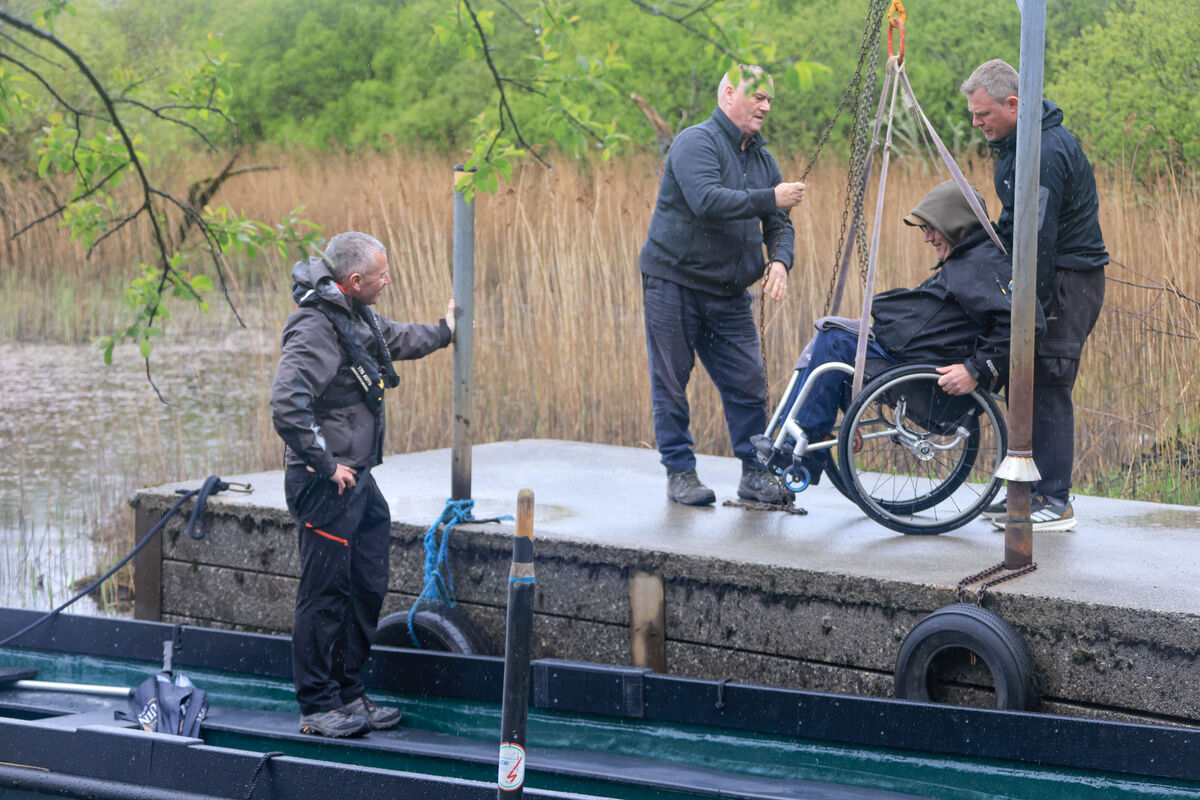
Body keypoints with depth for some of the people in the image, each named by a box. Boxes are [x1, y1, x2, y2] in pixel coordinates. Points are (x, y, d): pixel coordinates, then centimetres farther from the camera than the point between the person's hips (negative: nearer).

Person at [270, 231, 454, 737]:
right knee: (325, 595, -3)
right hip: (326, 486, -10)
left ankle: (348, 695, 24)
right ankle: (318, 709, 5)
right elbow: (287, 405, -29)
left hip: (358, 479, 10)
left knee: (367, 589, 13)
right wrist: (325, 465, -22)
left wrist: (443, 332, 51)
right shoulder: (317, 329, -20)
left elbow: (396, 339, 36)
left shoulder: (358, 317, 11)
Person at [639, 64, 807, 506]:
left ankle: (756, 473, 10)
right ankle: (680, 472, 9)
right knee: (671, 383, 1)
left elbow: (778, 223, 12)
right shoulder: (696, 143, -12)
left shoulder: (762, 158, 13)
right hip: (673, 283, -6)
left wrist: (780, 260, -9)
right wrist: (770, 198, -26)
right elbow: (708, 201, -27)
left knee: (748, 381, 2)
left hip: (729, 292, 7)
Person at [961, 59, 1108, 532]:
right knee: (1027, 383, 9)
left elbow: (1040, 238, -23)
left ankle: (1055, 502, -8)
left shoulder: (1047, 152, -21)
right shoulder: (1016, 143, 12)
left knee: (1046, 387, -10)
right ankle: (1030, 491, 14)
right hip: (1051, 278, 10)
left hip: (1068, 282, -10)